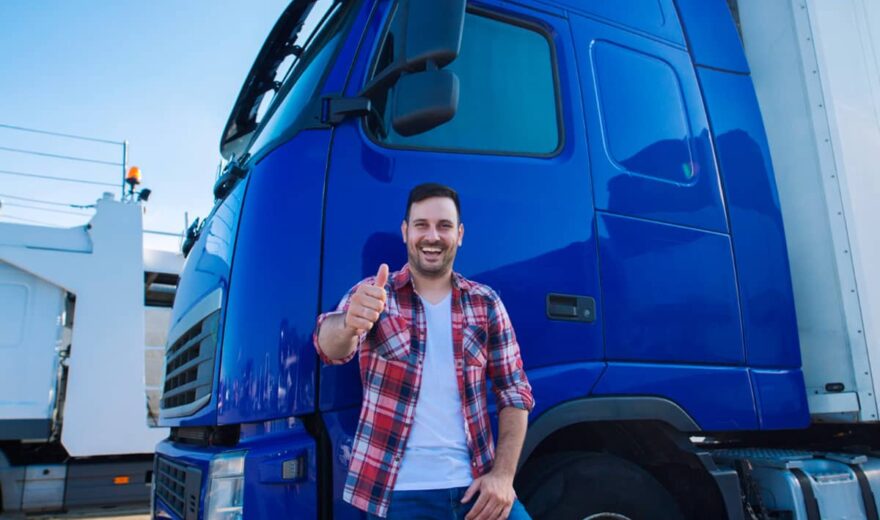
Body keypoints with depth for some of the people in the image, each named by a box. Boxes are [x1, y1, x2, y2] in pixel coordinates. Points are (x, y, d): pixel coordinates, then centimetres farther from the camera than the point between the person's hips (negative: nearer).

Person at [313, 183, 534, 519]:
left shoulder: (485, 302, 4)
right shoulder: (374, 293, -2)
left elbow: (515, 392, 5)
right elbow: (331, 348, -20)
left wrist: (503, 474, -6)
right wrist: (349, 324, -43)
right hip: (397, 492, -1)